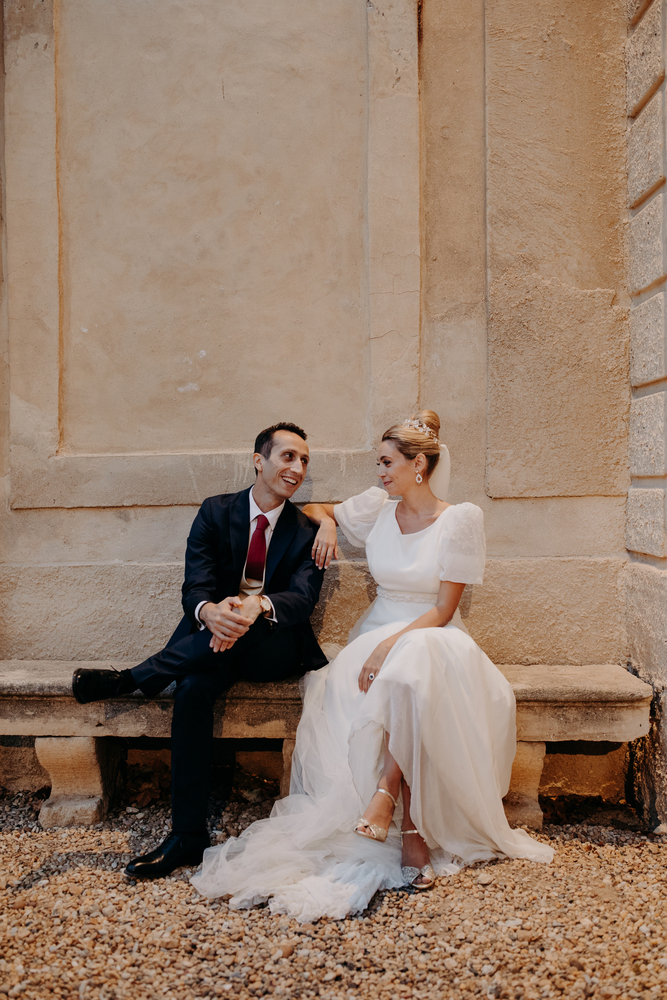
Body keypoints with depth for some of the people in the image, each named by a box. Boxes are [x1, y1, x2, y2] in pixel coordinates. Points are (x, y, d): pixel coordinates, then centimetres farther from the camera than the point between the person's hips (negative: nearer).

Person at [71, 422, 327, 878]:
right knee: (194, 688, -32)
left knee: (243, 630, -37)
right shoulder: (216, 512, 4)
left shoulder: (307, 530, 2)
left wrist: (258, 606, -37)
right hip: (212, 636, 1)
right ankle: (188, 836, -24)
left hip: (273, 647, -1)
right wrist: (209, 611, -35)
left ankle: (129, 679, -22)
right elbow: (195, 584, -8)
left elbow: (303, 596, -13)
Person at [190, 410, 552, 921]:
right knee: (340, 699, -31)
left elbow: (443, 610, -9)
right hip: (379, 632, 4)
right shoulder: (377, 508, 7)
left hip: (434, 638, -3)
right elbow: (314, 508, 25)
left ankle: (386, 795, -33)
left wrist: (394, 643, -23)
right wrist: (327, 521, 1)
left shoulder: (461, 518, -6)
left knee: (412, 672, -42)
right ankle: (410, 830, -27)